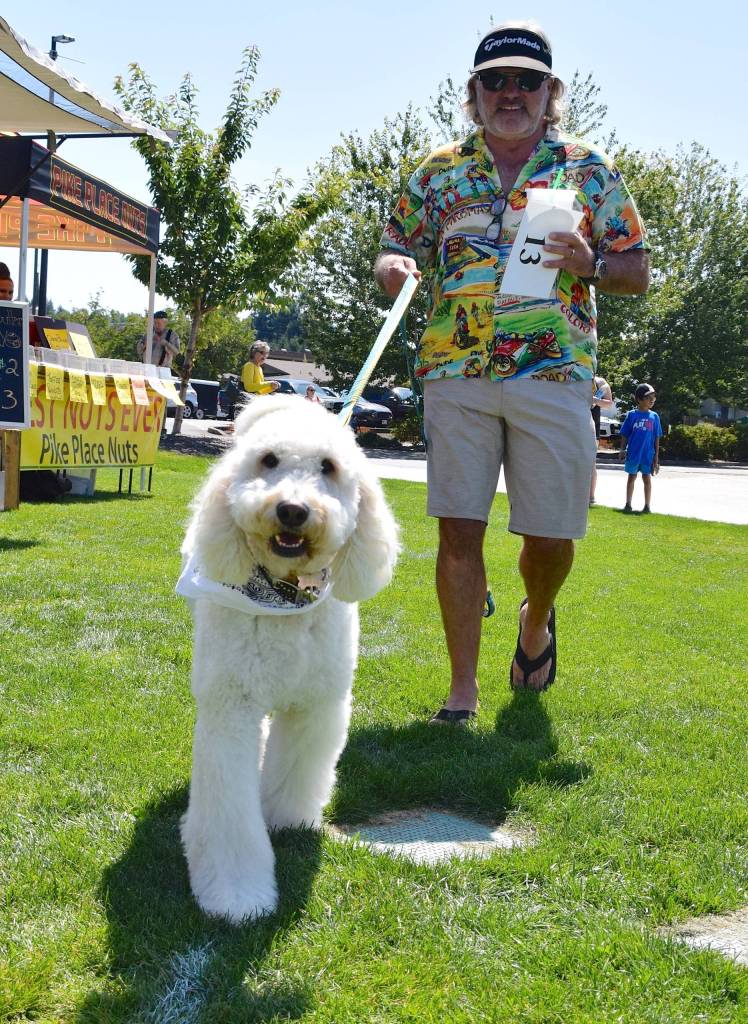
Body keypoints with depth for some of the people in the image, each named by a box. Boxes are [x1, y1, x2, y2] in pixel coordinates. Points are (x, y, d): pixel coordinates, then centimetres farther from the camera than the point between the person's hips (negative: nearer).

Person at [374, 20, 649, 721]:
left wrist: (590, 266, -12)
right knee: (459, 528, -3)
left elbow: (637, 272, 10)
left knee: (551, 534, 1)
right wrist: (391, 268, -8)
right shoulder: (438, 171, 13)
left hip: (555, 375, 0)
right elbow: (394, 254, 17)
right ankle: (462, 690, 7)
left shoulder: (588, 168, 10)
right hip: (456, 375, 1)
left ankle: (536, 620, 36)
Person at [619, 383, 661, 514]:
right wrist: (622, 450, -6)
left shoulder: (654, 417, 3)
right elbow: (625, 435, 4)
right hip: (633, 453, 0)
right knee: (631, 477, 10)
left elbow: (656, 438, 5)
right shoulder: (631, 415, -1)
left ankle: (647, 506, 14)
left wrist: (656, 456, 2)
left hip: (648, 454, 0)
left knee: (647, 478, 6)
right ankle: (628, 504, 19)